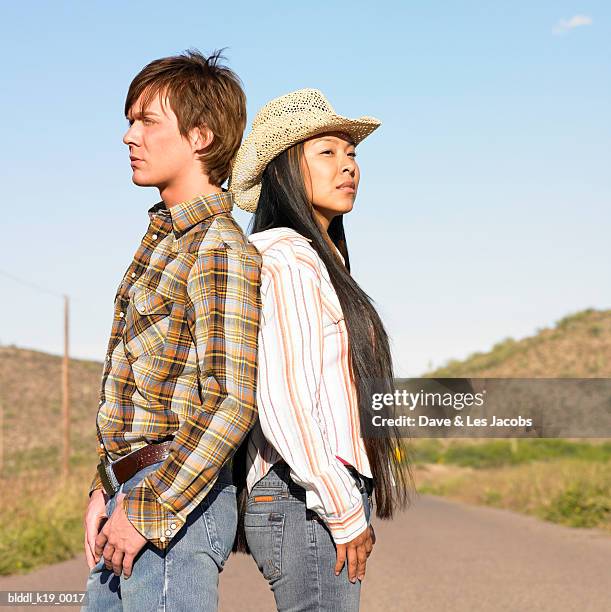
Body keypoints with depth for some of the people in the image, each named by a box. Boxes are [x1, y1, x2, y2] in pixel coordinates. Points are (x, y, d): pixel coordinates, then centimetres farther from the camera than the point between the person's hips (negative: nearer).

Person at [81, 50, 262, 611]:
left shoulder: (220, 248, -13)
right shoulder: (163, 239, 16)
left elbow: (232, 403, -21)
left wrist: (148, 509, -19)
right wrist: (107, 491, 14)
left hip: (177, 501, -9)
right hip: (133, 490, 9)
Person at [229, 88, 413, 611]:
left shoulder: (319, 261, 17)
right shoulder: (285, 260, -12)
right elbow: (281, 403, -20)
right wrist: (345, 514, -15)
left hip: (327, 504, 9)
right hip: (310, 507, -9)